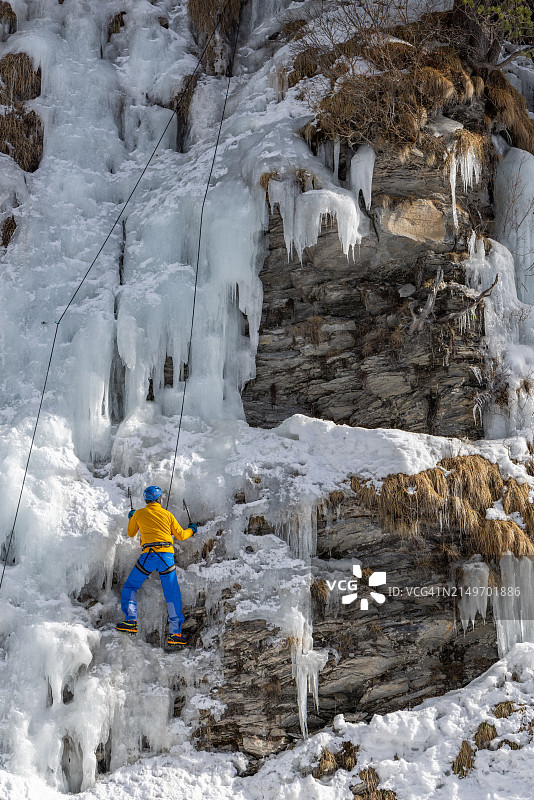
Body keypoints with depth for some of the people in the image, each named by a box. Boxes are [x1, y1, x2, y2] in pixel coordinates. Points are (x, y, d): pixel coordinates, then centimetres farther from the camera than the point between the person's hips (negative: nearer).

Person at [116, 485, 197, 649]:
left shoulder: (139, 514, 9)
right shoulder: (167, 514, 11)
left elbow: (131, 533, 25)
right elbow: (180, 535, 18)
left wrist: (130, 518, 43)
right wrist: (191, 530, 40)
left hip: (148, 555, -1)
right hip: (167, 555, 1)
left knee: (130, 587, 15)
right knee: (173, 595, 5)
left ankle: (131, 620, -2)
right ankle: (175, 633, -1)